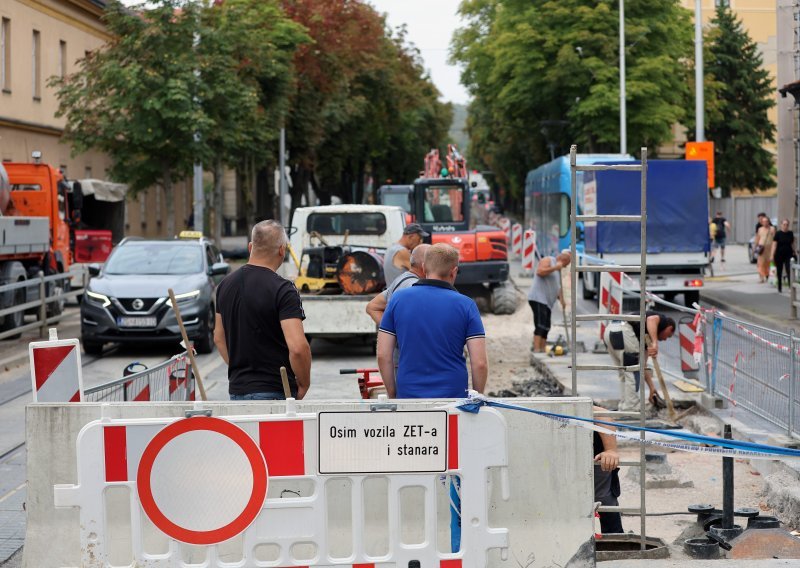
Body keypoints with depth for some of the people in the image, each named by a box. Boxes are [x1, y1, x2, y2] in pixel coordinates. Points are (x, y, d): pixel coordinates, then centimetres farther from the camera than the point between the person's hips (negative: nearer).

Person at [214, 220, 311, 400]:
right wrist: (303, 385, -9)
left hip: (237, 389, 7)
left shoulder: (226, 284, 8)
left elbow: (219, 338, 18)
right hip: (274, 392, -7)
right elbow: (298, 347, -23)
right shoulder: (282, 290, -15)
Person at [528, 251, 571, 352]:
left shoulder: (558, 270, 28)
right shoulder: (547, 260, 0)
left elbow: (558, 287, 30)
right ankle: (536, 350, -26)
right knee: (540, 326, -19)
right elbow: (540, 272, -19)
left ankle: (543, 350, 6)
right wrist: (555, 267, -16)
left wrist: (561, 299, 14)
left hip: (547, 302, 10)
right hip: (538, 298, -10)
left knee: (545, 328, 5)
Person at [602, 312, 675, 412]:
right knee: (633, 373, 2)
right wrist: (655, 343, -21)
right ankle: (630, 410, 7)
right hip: (622, 331, -9)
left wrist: (652, 388, 38)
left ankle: (623, 408, 26)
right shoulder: (662, 319, 15)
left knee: (625, 374, 22)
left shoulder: (646, 336, 35)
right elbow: (652, 319, -13)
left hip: (609, 332, 9)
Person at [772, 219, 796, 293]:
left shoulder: (790, 233, 5)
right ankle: (779, 288, 19)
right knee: (779, 272, 8)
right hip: (779, 255, -2)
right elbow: (774, 244, -7)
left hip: (788, 255, 2)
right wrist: (772, 255, -13)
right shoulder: (778, 233, -5)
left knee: (789, 271, -11)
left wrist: (794, 252, 12)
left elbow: (792, 244, 15)